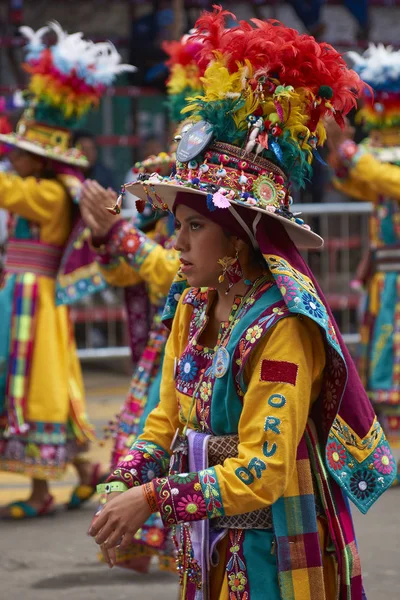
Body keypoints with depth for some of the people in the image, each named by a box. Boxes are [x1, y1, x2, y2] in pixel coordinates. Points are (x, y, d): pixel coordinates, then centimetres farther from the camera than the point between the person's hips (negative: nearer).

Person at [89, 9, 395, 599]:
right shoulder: (194, 307, 4)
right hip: (211, 549, 7)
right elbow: (167, 423, 8)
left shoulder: (283, 327, -20)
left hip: (276, 552, -7)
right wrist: (120, 494, -9)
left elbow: (260, 474, -23)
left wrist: (152, 498, -23)